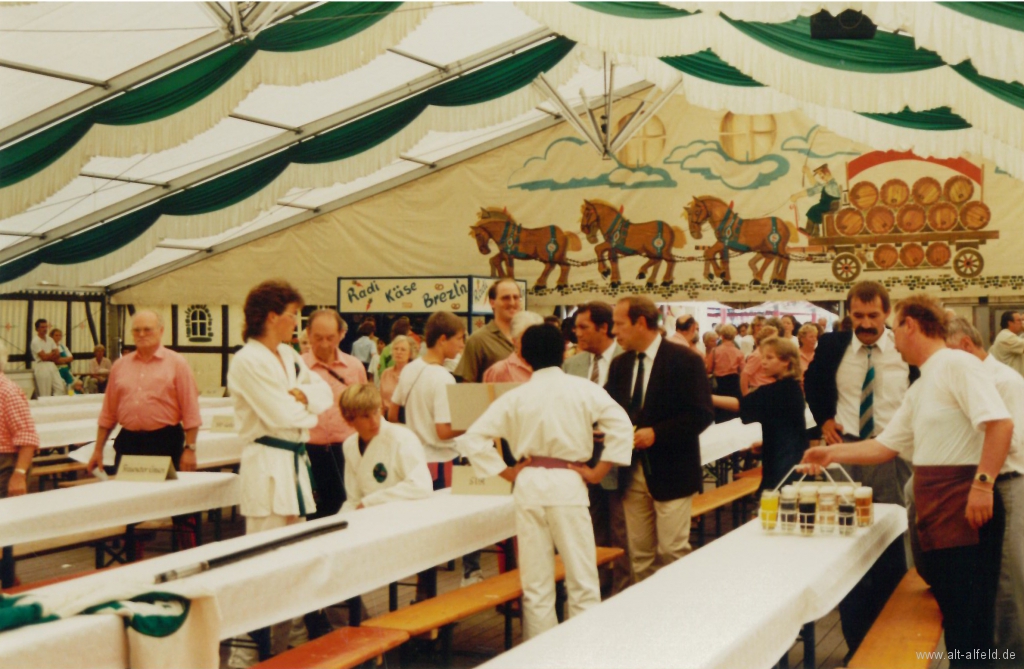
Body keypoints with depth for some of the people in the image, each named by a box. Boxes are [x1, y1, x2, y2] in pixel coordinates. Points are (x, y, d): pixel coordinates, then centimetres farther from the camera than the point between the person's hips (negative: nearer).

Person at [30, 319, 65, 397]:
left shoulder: (49, 339, 14)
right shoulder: (35, 341, -8)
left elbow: (58, 355, 8)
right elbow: (44, 357, -14)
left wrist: (49, 356, -9)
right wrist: (53, 353, 3)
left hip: (52, 365, 7)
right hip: (42, 367, -7)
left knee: (60, 388, -2)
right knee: (45, 394, -6)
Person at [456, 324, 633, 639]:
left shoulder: (515, 397, 2)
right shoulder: (582, 389, -2)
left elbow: (473, 438, -1)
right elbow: (620, 425, -11)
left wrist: (507, 473, 3)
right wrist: (597, 471, -3)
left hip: (529, 485, 2)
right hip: (569, 483, -2)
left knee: (536, 586, 10)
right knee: (582, 582, 7)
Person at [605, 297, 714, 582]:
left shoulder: (684, 360, -8)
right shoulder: (619, 365, 11)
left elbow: (702, 414, -13)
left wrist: (656, 433, -20)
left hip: (671, 473, -6)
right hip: (632, 473, 6)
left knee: (673, 553, -3)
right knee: (639, 555, 11)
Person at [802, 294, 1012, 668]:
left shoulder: (957, 365, -10)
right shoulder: (919, 390, 20)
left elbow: (1000, 424, -20)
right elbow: (885, 446, 21)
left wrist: (983, 483, -24)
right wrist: (833, 453, 17)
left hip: (964, 505, -9)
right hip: (934, 510, 9)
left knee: (969, 616, -6)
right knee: (949, 612, 14)